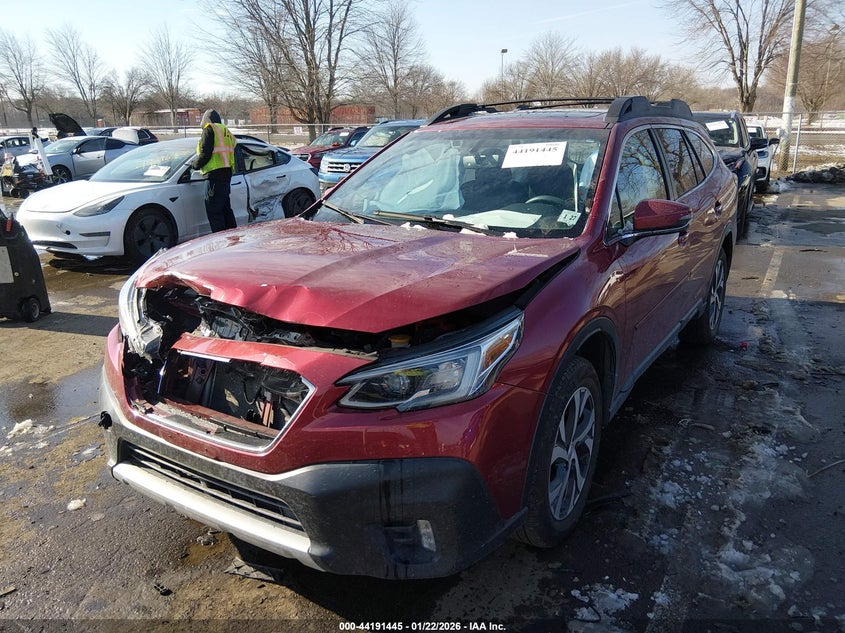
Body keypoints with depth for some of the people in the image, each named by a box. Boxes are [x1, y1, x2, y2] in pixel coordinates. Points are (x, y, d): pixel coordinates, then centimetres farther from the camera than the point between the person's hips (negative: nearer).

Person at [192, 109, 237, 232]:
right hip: (227, 173, 9)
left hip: (215, 175, -9)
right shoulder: (226, 131, 24)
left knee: (213, 210, -7)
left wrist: (195, 164, 4)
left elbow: (205, 154, -11)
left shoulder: (209, 129, -2)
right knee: (225, 208, 17)